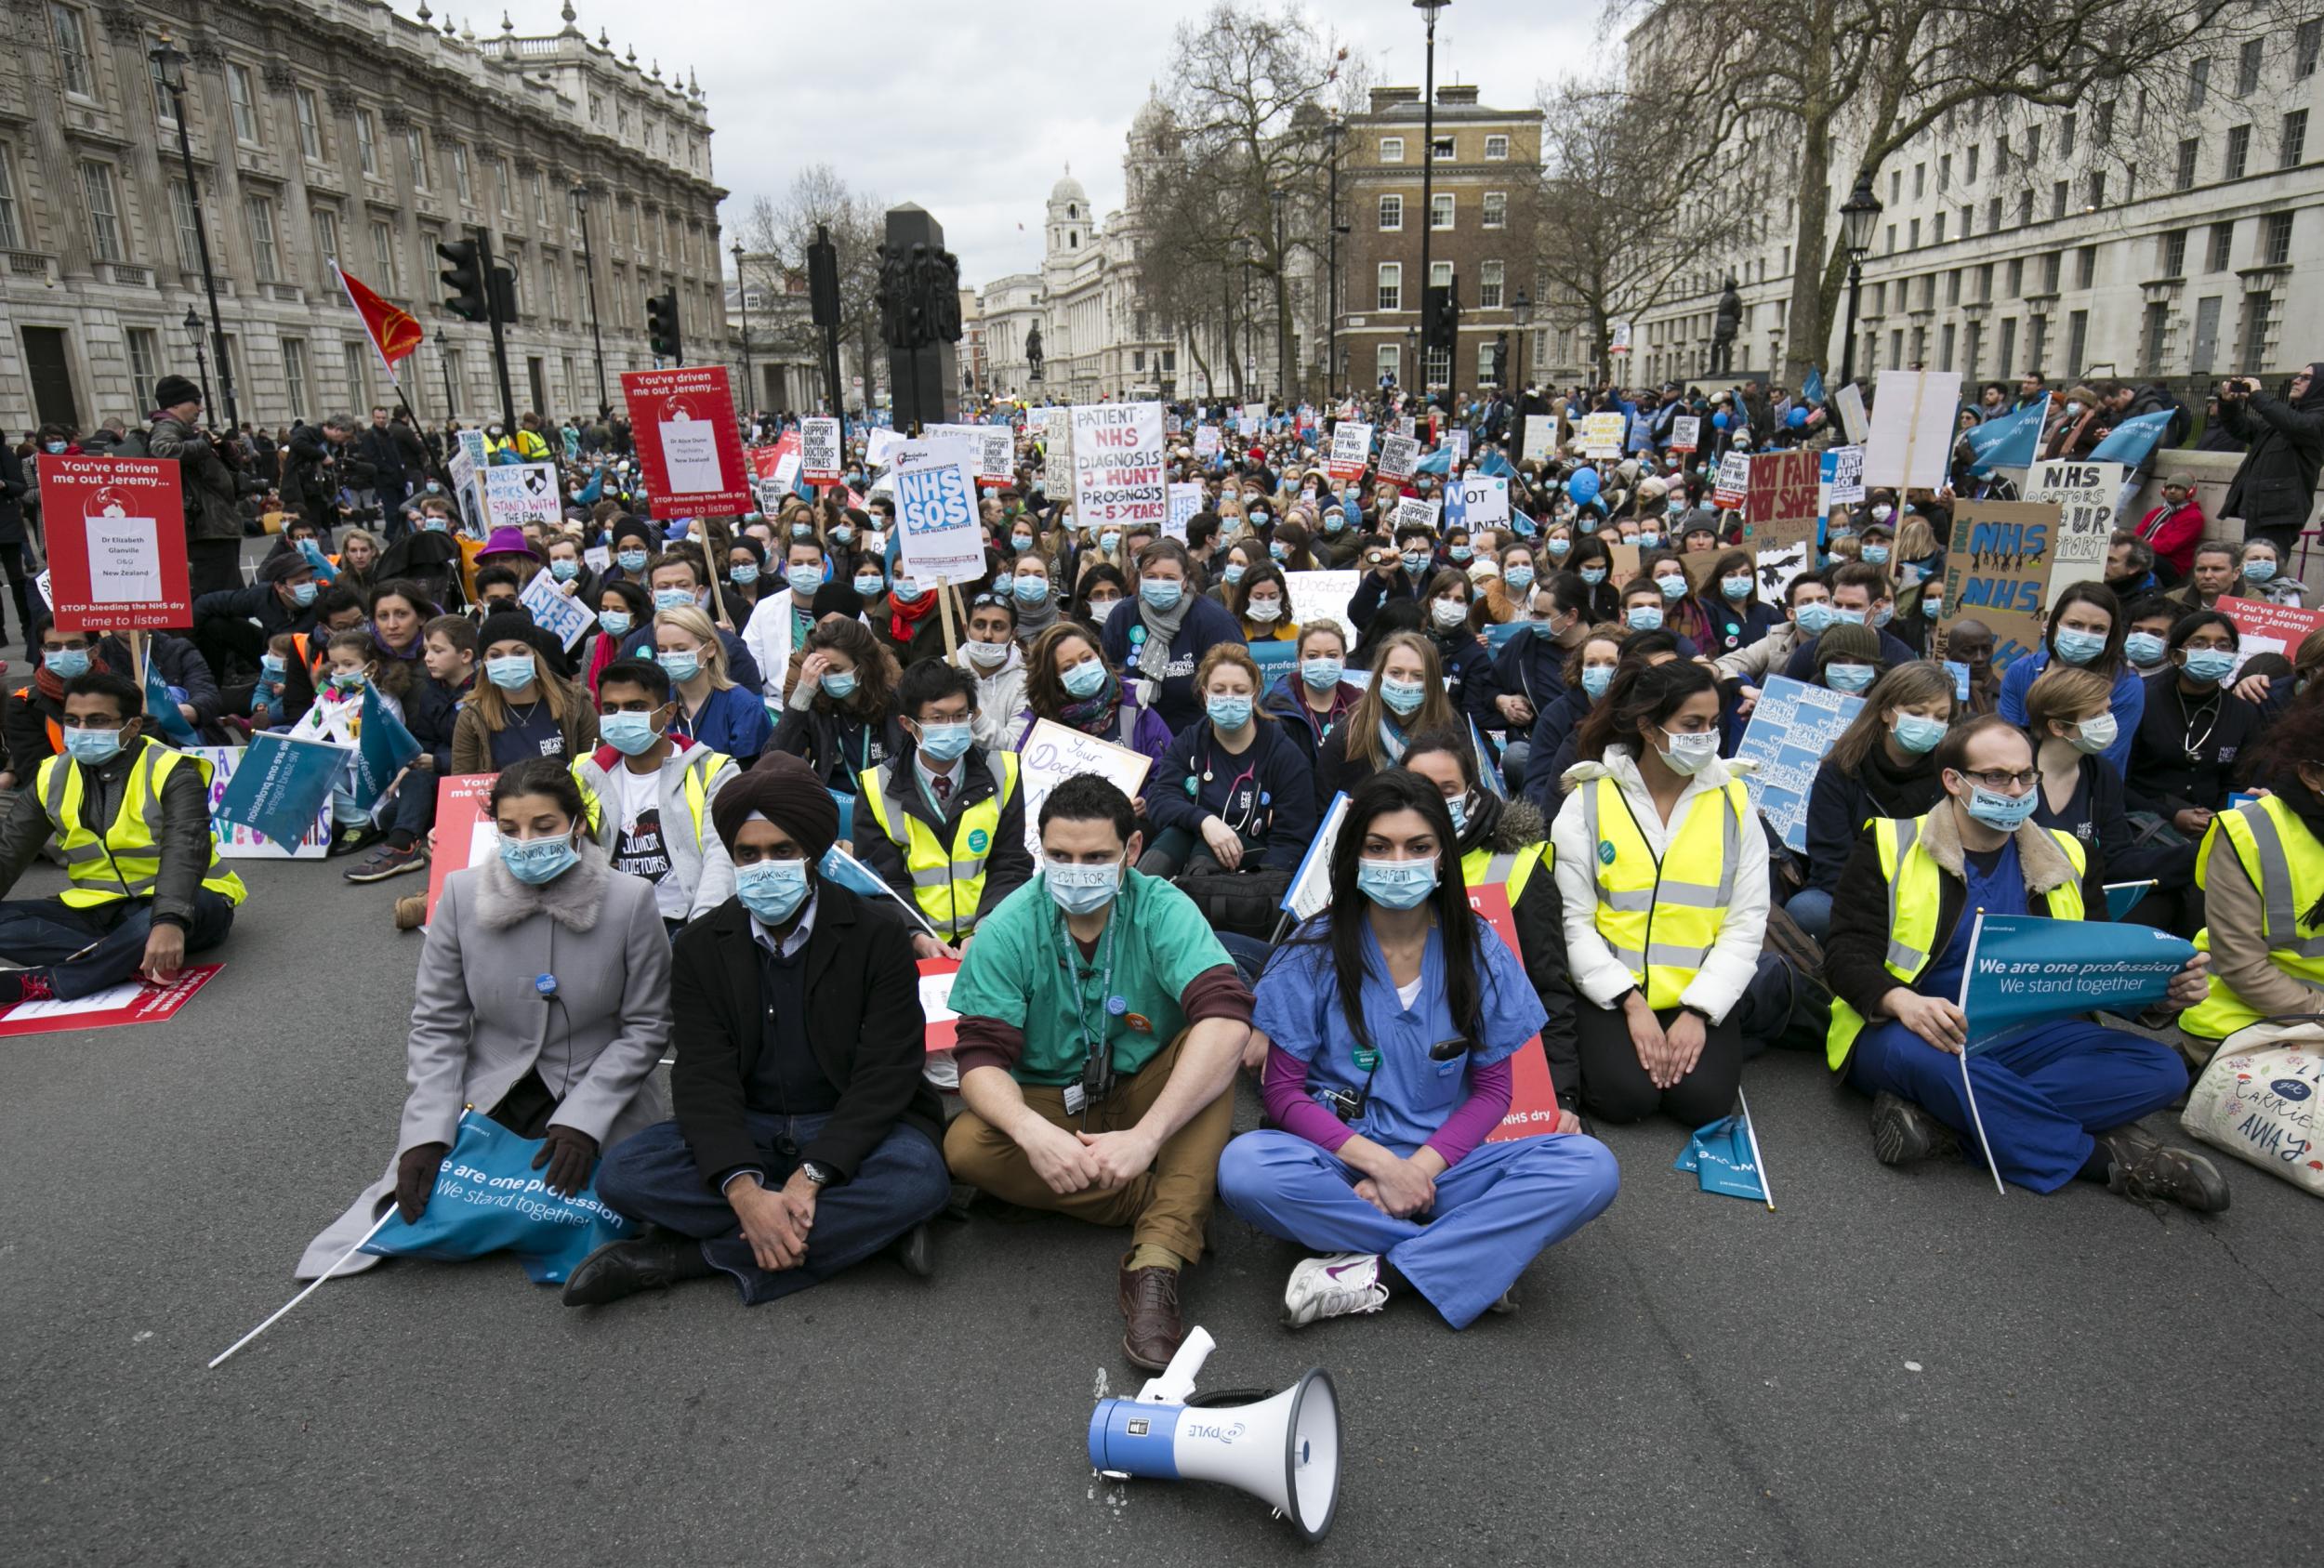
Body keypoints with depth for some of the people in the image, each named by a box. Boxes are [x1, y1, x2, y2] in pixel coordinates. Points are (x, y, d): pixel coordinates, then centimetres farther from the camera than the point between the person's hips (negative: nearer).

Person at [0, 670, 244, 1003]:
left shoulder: (170, 772, -14)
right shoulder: (51, 778, 4)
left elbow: (185, 851, -29)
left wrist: (169, 921, -46)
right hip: (97, 910, 6)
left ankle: (42, 985, -29)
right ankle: (139, 960, -29)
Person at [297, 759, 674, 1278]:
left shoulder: (630, 901, -13)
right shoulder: (463, 895, -7)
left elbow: (645, 1027, -7)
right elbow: (437, 1025, -2)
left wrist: (582, 1119, -17)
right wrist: (426, 1135, -13)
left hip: (599, 1100, -1)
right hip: (488, 1097, 2)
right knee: (430, 1197, -15)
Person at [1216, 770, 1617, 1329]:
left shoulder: (1477, 950, 0)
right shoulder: (1314, 954, -5)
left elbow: (1492, 1089, 2)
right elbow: (1283, 1090, -4)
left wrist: (1420, 1167, -15)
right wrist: (1381, 1163, -17)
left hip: (1441, 1163, 1)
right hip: (1337, 1160, -1)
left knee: (1590, 1166, -23)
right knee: (1244, 1166, -33)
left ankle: (1378, 1273, -22)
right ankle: (1473, 1261, -20)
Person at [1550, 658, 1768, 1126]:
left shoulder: (1732, 801, 3)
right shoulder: (1589, 800, -4)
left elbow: (1748, 922, -1)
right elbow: (1574, 921, -6)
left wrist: (1698, 1012, -12)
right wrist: (1632, 1003, -15)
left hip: (1701, 993, 2)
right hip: (1611, 992, -1)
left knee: (1704, 1100, -20)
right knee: (1625, 1096, -22)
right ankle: (1587, 1048, 11)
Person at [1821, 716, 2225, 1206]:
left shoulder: (2064, 857, 13)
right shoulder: (1891, 845, -1)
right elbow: (1847, 952, -9)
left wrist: (2162, 986, -9)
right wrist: (1901, 1001, -31)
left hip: (2024, 1037, 5)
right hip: (1915, 1032, -5)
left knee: (2162, 1069, -19)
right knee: (1917, 1053, -40)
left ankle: (1943, 1117, -30)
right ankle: (2105, 1154, -24)